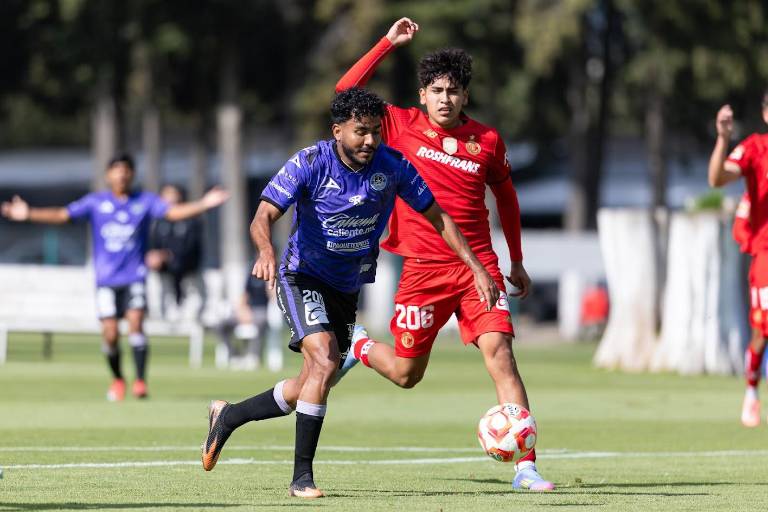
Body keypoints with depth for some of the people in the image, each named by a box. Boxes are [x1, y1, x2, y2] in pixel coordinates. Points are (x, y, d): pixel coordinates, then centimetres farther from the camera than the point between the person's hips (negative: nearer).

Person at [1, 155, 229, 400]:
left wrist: (203, 204, -22)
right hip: (106, 279, 0)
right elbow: (63, 215, -2)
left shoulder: (145, 201, 4)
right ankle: (117, 380, 17)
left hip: (134, 277, 0)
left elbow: (173, 212, -7)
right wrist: (28, 214, -13)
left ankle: (140, 381, -17)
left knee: (135, 323, -19)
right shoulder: (95, 202, 4)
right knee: (110, 334, -5)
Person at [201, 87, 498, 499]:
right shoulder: (310, 163, -20)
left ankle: (226, 416, 34)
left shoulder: (392, 166, -10)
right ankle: (301, 477, -18)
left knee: (310, 389, 8)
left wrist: (476, 267, -8)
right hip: (303, 277, -5)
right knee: (325, 360, -26)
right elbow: (263, 217, -25)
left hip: (347, 289, 5)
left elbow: (437, 217, 0)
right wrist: (266, 250, -48)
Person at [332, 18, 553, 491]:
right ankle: (358, 345, 42)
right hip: (423, 269, -1)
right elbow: (347, 93, -6)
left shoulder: (488, 141, 4)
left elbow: (506, 195, 20)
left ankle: (526, 467, -19)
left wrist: (517, 261, 23)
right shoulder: (402, 125, 1)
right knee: (406, 374, 7)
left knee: (499, 353, -16)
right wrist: (389, 44, -9)